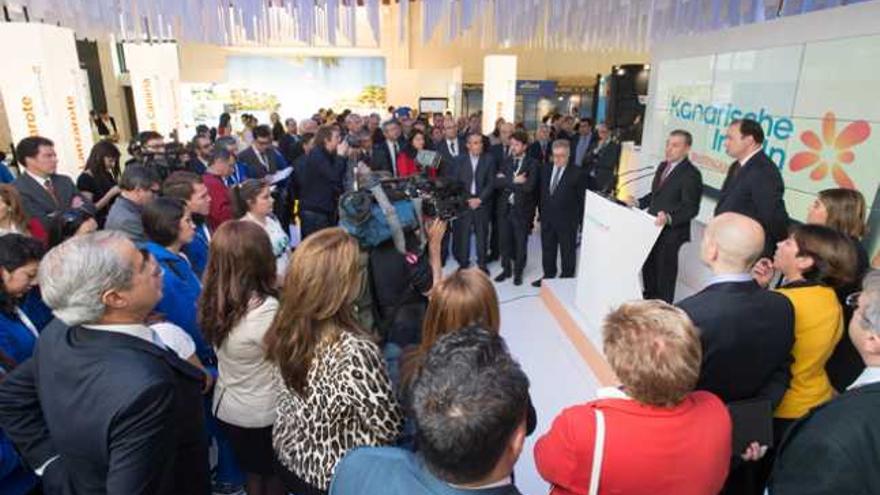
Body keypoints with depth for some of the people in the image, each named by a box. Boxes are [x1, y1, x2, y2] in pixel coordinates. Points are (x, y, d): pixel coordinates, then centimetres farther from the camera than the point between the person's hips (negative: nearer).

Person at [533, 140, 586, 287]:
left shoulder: (577, 173, -9)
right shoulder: (546, 170, 8)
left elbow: (581, 199, -8)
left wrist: (577, 220, -10)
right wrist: (541, 214, 9)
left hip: (567, 221, -5)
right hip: (547, 219, 5)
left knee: (567, 252, 8)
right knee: (547, 251, 16)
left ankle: (567, 279, 21)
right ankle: (548, 276, 32)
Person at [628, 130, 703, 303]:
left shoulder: (691, 174, -17)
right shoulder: (662, 166, 11)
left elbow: (691, 208, -22)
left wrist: (669, 217, -36)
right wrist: (638, 203, 6)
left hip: (671, 232, -8)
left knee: (664, 273, 4)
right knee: (648, 267, 21)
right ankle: (649, 301, 41)